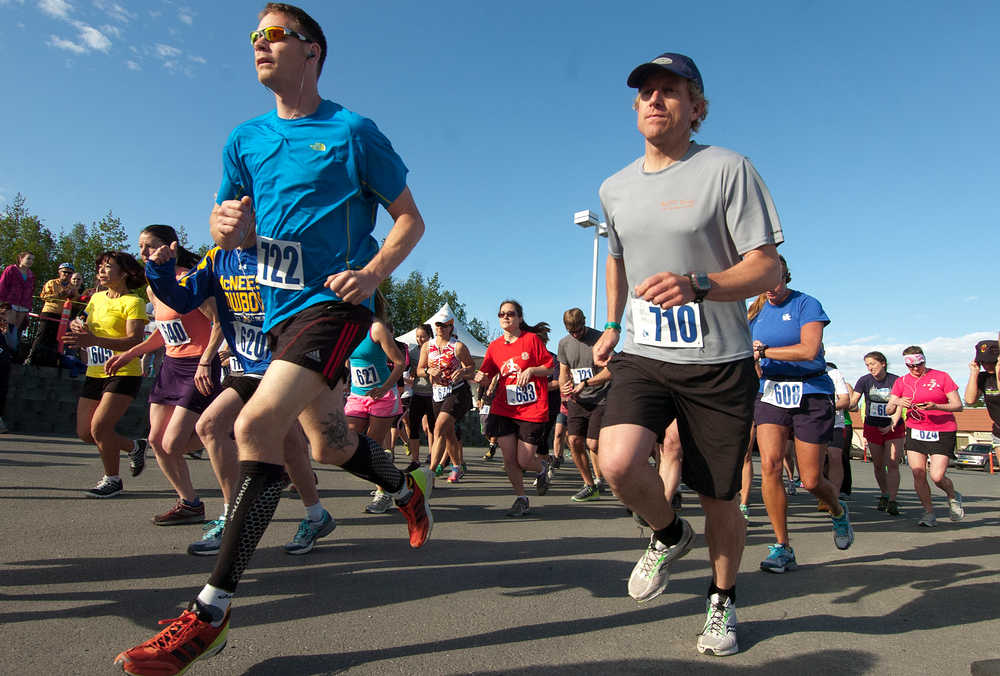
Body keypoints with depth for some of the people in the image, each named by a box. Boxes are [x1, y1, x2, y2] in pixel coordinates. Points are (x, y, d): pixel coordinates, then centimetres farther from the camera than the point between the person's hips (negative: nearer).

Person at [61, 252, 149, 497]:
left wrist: (95, 340, -32)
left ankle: (113, 479, 5)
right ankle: (135, 447, 30)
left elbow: (135, 341, -20)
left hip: (123, 374, -8)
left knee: (99, 426, -15)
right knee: (85, 433, 7)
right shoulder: (96, 298, 14)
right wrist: (77, 326, -2)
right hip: (95, 374, 8)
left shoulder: (133, 302, -9)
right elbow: (82, 322, 23)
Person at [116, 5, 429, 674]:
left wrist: (373, 272, -17)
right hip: (280, 308, 7)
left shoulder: (353, 131, -2)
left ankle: (212, 611, -12)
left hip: (334, 302, -7)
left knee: (258, 424, -22)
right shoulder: (246, 139, 14)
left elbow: (410, 219, 0)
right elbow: (229, 230, 15)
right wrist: (225, 225, -9)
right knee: (329, 442, 15)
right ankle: (409, 488, 44)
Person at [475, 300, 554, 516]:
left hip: (532, 409, -3)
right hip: (503, 409, 4)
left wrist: (531, 370, -15)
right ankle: (521, 499, 20)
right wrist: (481, 378, -10)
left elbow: (550, 368, 2)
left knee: (524, 460, -4)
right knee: (509, 459, -1)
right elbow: (487, 377, 13)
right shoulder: (494, 346, 9)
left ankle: (542, 468, 32)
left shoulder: (532, 339, -1)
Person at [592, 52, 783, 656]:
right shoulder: (615, 188, 10)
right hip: (642, 357, 3)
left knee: (719, 501, 5)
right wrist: (612, 325, 26)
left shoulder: (728, 169, -5)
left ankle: (723, 601, 36)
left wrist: (697, 286, -28)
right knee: (618, 464, -22)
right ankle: (669, 534, 13)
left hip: (719, 363, -3)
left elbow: (768, 268, -10)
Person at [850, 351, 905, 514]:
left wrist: (892, 425, -25)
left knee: (893, 464, -10)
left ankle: (892, 501, -11)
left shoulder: (896, 380, -8)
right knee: (878, 465, 8)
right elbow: (853, 401, -14)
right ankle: (884, 494, 27)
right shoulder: (865, 380, -5)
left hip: (893, 428, -2)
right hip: (872, 427, 2)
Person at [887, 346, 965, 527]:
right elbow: (889, 410, 3)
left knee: (937, 476, -9)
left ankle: (953, 497, 25)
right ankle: (929, 512, 9)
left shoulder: (941, 377, 0)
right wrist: (896, 403, -20)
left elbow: (958, 406, -3)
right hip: (915, 432, 3)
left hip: (942, 433, -2)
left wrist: (935, 406, -21)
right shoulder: (901, 382, 6)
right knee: (918, 474, -7)